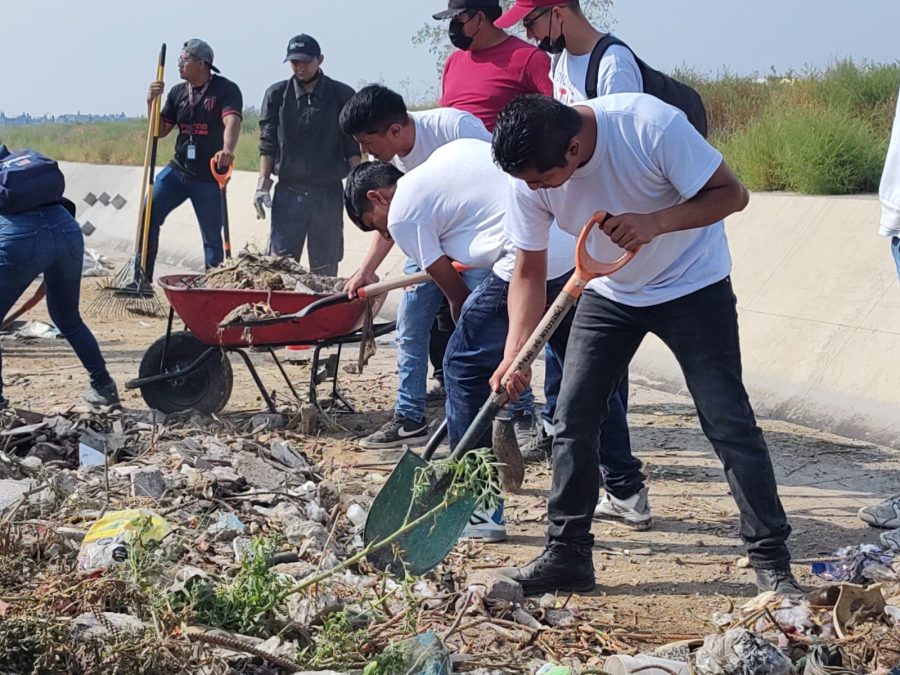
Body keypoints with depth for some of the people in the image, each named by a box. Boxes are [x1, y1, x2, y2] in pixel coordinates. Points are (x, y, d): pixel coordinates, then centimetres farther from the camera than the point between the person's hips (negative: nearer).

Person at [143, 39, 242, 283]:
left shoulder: (226, 90, -9)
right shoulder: (177, 92, 8)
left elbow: (232, 122, -27)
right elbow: (160, 131, 11)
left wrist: (227, 150, -47)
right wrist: (151, 103, -6)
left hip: (209, 178, -5)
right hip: (177, 171, 5)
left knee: (212, 237, 4)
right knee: (148, 213, -9)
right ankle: (142, 278, -2)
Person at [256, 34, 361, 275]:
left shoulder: (342, 96, 2)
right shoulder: (276, 95, 5)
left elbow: (352, 148, 3)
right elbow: (268, 144, 6)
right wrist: (263, 183, -1)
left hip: (328, 192, 0)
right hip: (288, 191, 1)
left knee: (325, 268, 5)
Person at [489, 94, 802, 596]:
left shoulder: (652, 126, -32)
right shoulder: (528, 178, -18)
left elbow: (731, 193, -23)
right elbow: (529, 273, -9)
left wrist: (655, 223, -39)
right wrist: (515, 355, -21)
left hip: (692, 286, -4)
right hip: (610, 293, 4)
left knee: (730, 423, -8)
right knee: (572, 419, -1)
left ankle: (772, 561, 2)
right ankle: (568, 555, 11)